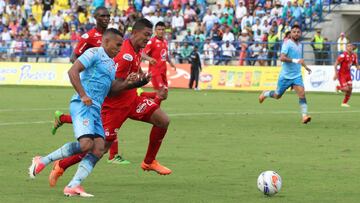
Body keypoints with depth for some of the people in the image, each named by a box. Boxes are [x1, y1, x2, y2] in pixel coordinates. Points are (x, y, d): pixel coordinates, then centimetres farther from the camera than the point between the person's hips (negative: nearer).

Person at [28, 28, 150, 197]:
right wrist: (83, 95, -20)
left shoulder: (112, 64, 24)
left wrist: (126, 83, 9)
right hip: (82, 105, -9)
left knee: (99, 149, -7)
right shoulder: (94, 53, -4)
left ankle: (73, 186, -12)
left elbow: (111, 89, 26)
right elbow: (73, 71, -14)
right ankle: (43, 161, -10)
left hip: (95, 109, 9)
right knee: (86, 144, -23)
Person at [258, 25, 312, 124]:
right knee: (277, 96, 11)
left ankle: (304, 116, -24)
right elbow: (282, 58, -25)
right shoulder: (287, 43, -13)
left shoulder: (299, 45, 11)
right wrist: (295, 60, -33)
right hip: (285, 75, -4)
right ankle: (265, 94, 43)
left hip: (297, 75, 4)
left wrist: (305, 67, 25)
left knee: (301, 93, -18)